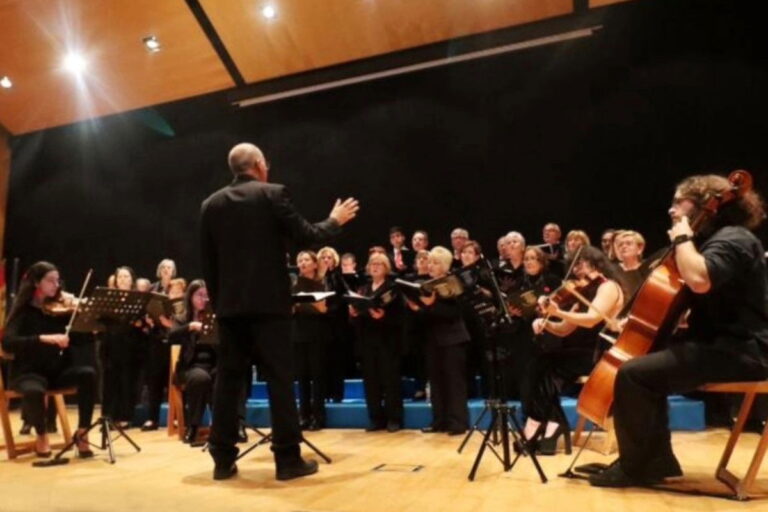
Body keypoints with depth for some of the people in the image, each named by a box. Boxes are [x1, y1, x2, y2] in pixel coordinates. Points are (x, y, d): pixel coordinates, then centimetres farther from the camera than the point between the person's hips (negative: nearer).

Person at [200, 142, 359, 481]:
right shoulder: (273, 194, -5)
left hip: (229, 305, 5)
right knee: (279, 379, 1)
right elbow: (306, 236, -6)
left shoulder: (211, 204, 9)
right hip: (268, 302, -4)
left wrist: (217, 301, 18)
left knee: (227, 379, 9)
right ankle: (288, 459, 5)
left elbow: (208, 262, 10)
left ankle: (223, 460, 14)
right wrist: (335, 221, 12)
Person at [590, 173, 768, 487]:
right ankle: (658, 460, 17)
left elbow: (700, 281, -35)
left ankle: (633, 466, -5)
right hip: (718, 343, 11)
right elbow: (699, 299, 24)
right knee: (646, 366, 17)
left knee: (633, 374, -21)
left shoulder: (732, 239, -13)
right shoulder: (715, 239, 19)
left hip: (738, 351, -11)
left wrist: (682, 238, -19)